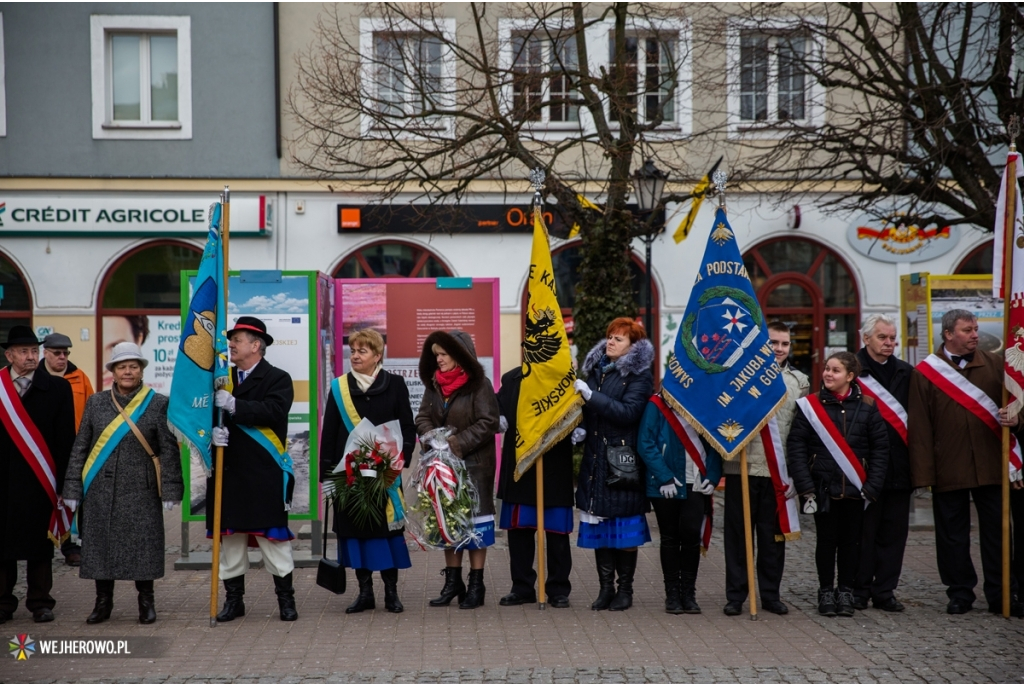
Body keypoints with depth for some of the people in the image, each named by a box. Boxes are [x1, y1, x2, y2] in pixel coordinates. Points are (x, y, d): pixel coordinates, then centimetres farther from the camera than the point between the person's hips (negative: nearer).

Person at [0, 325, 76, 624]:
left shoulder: (58, 388, 4)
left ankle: (40, 602, 14)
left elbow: (65, 439, 1)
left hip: (40, 481, -1)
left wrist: (63, 482, -4)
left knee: (40, 542, 5)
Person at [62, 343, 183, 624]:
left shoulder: (158, 404, 1)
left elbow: (169, 451, -1)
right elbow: (80, 448, 8)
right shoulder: (95, 403, 7)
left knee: (142, 545, 2)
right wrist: (73, 489, 3)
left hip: (141, 492, -2)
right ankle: (103, 602, 19)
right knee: (100, 544, 6)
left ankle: (146, 603, 16)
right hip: (100, 491, 2)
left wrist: (170, 491, -6)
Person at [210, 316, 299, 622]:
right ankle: (233, 599, 19)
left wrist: (234, 405, -25)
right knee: (229, 536, 8)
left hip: (265, 474, -4)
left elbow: (274, 412, -19)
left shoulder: (278, 379, -2)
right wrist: (213, 431, -14)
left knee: (273, 537, 0)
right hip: (229, 473, 5)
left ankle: (286, 599, 11)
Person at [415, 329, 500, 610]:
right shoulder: (433, 385, 8)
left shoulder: (479, 385, -9)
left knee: (474, 520, -1)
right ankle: (453, 582, 20)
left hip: (474, 463, -6)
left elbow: (488, 423, -13)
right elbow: (422, 418, 8)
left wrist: (459, 443, -18)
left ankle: (476, 586, 6)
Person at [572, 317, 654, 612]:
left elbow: (628, 412, -18)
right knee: (599, 526, 5)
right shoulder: (596, 368, 13)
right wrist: (581, 428, 3)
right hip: (595, 458, 6)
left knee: (624, 529, -1)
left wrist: (591, 395, -22)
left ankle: (625, 589, 10)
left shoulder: (639, 375, -5)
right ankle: (606, 587, 13)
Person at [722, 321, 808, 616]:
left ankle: (771, 594, 19)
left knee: (774, 535, 8)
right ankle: (735, 595, 12)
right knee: (738, 533, 4)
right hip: (742, 467, -2)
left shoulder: (799, 381, 12)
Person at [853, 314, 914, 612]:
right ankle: (860, 590, 11)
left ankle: (884, 590, 15)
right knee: (864, 530, 1)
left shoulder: (906, 373, 13)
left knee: (894, 531, 7)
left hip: (898, 467, 5)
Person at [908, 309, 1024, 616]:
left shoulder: (995, 365, 7)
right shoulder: (925, 372, 0)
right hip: (948, 469, -1)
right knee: (953, 535, 7)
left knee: (997, 532, 5)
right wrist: (924, 473, -8)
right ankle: (960, 593, 19)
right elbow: (919, 426, -3)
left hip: (991, 466, 2)